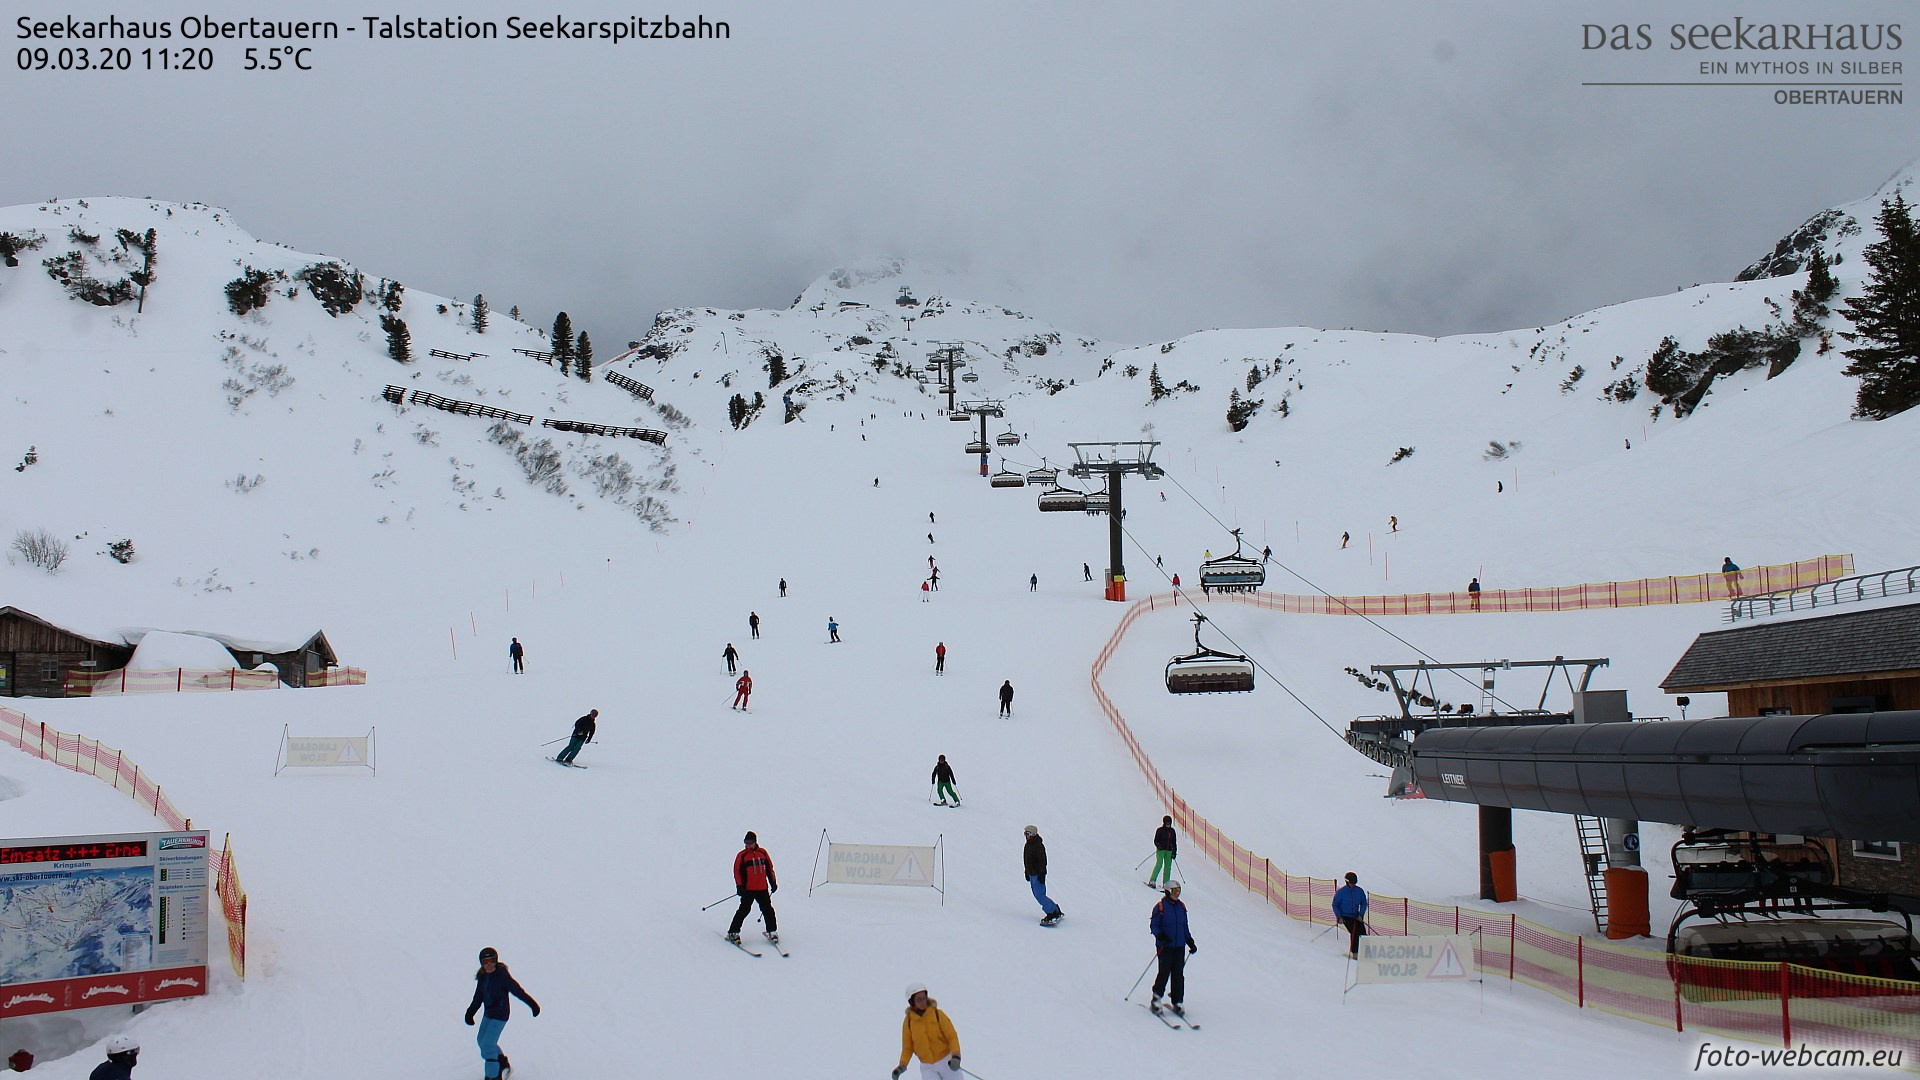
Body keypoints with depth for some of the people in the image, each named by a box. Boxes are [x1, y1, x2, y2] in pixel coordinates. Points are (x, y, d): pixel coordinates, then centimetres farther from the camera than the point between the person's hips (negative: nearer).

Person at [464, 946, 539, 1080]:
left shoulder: (502, 975, -22)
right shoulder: (482, 976, 0)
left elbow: (517, 990, -22)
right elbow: (478, 997, 10)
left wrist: (532, 1004, -21)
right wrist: (470, 1013, 3)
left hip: (500, 1015, -9)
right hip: (488, 1013, 9)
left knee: (487, 1045, -12)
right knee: (481, 1040, 22)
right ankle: (503, 1065, 40)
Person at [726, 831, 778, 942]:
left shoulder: (763, 853, 7)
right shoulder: (742, 855, -1)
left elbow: (769, 868, 15)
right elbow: (737, 871, -2)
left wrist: (773, 882, 14)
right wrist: (740, 887, -10)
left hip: (763, 889, 3)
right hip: (748, 889, -3)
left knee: (768, 910, 5)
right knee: (744, 910, -7)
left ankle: (772, 931, 17)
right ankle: (733, 932, 1)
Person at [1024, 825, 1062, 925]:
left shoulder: (1038, 846, -17)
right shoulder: (1028, 845, 12)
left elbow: (1042, 861, -22)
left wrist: (1042, 874, -26)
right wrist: (1027, 873, 26)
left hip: (1038, 875, -10)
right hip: (1032, 874, 10)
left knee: (1039, 895, -13)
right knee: (1038, 895, 10)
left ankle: (1053, 913, -7)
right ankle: (1056, 910, 17)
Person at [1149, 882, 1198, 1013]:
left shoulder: (1181, 907, 12)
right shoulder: (1160, 907, -6)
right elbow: (1153, 925, -5)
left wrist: (1190, 942, 15)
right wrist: (1160, 936, -22)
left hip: (1180, 947, 5)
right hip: (1164, 946, -5)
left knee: (1178, 974, 3)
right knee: (1164, 972, -8)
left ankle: (1177, 1002, 11)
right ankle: (1156, 999, 7)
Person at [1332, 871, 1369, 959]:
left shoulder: (1359, 891, -2)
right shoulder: (1341, 892, -10)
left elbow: (1363, 903, 9)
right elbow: (1335, 905, -3)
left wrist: (1361, 914, -5)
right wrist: (1339, 917, -11)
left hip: (1356, 916, 4)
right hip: (1345, 917, -4)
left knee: (1363, 933, -7)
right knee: (1354, 932, -18)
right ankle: (1355, 953, -7)